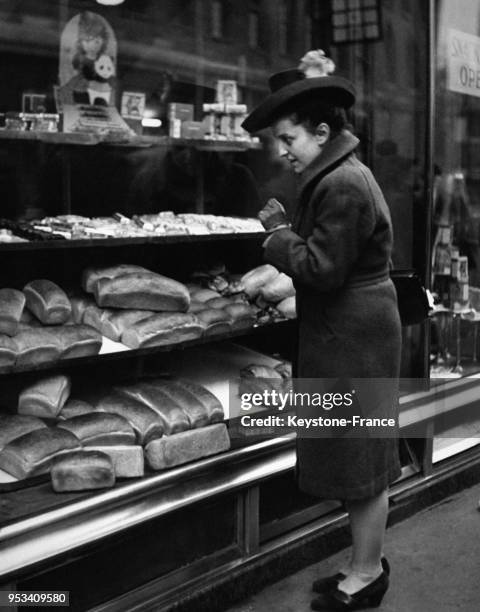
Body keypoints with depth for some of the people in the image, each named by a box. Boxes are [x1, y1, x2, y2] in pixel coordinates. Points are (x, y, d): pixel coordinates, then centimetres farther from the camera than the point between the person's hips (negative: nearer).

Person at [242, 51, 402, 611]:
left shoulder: (342, 186, -20)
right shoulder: (338, 175, 13)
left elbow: (322, 269, -22)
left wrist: (278, 233, -10)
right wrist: (286, 229, 3)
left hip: (353, 339, -11)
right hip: (350, 334, 11)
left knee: (362, 462, 4)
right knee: (360, 459, 18)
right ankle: (368, 564, 32)